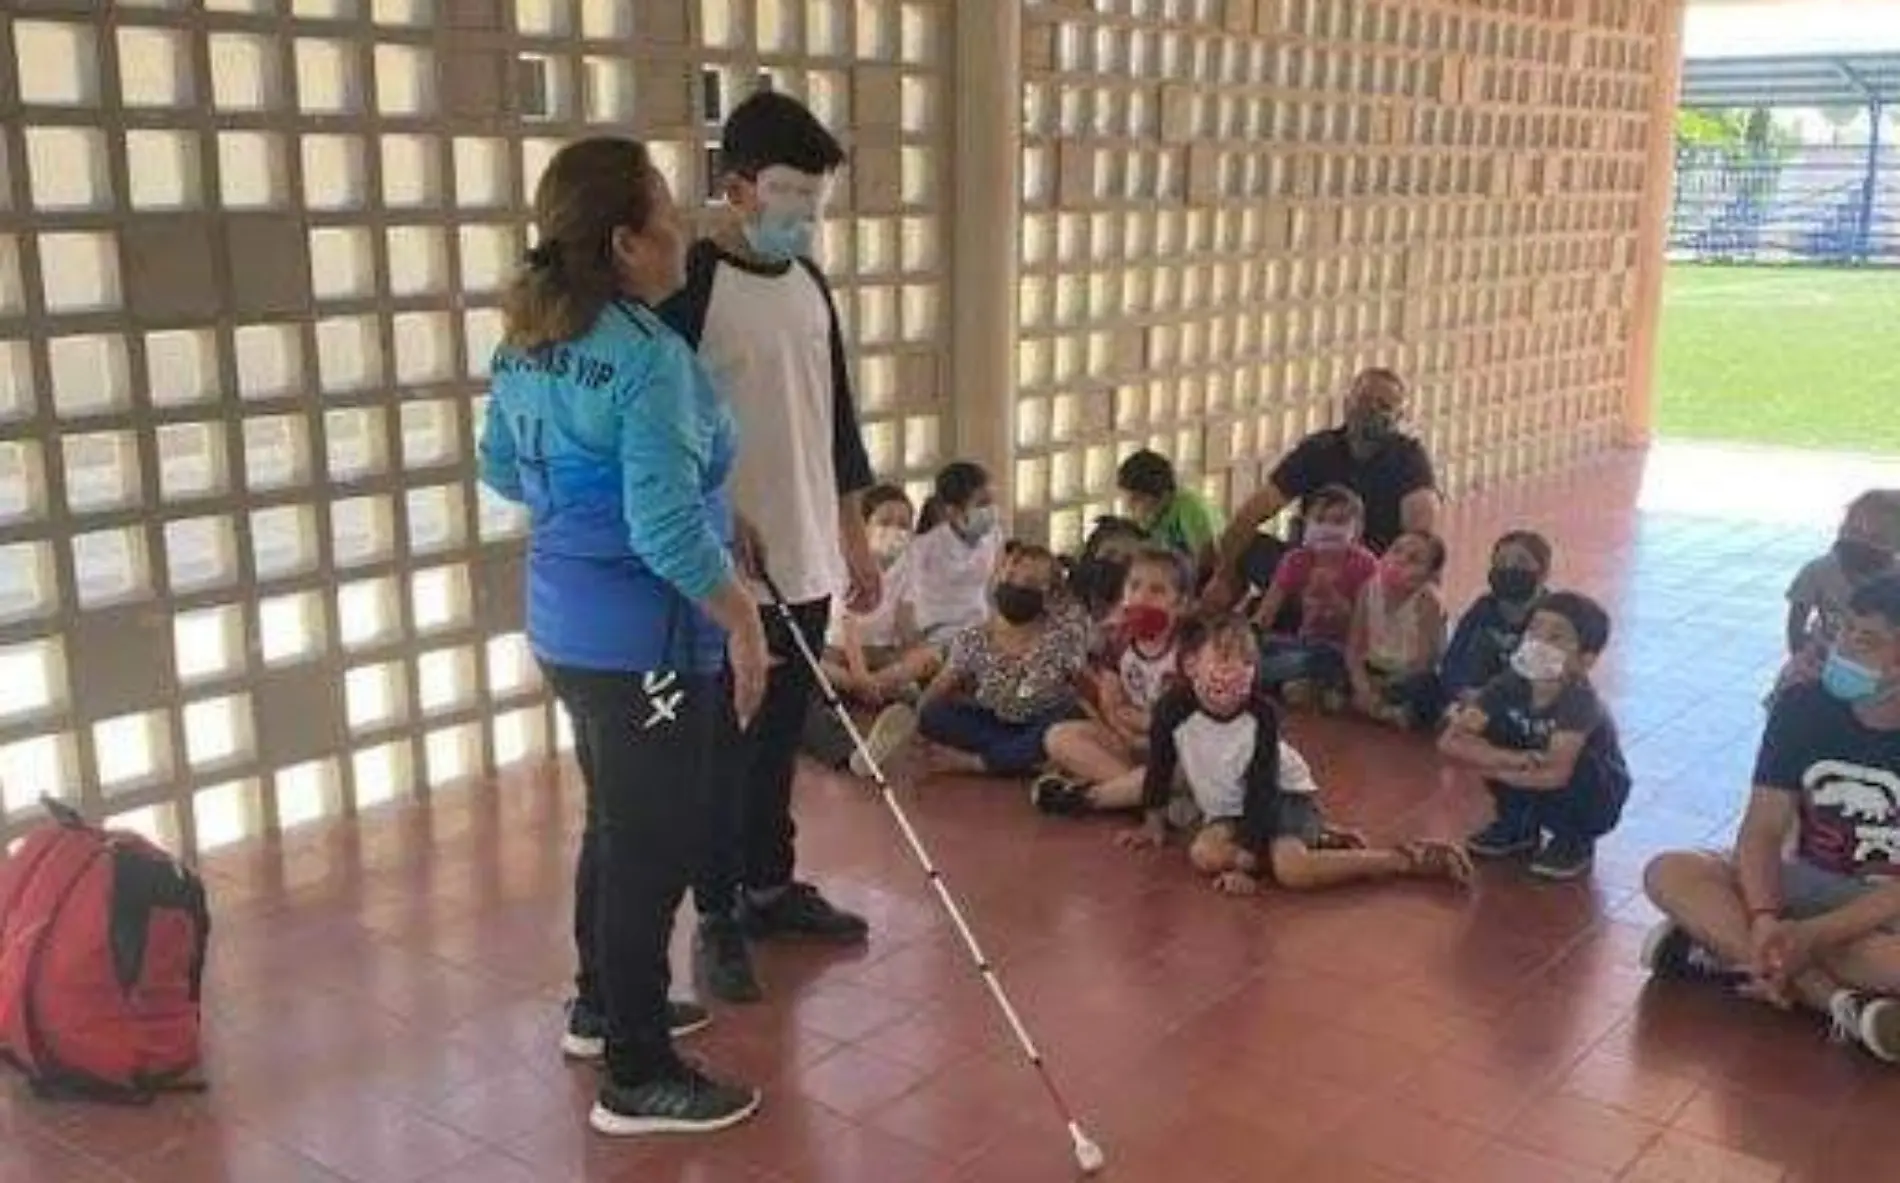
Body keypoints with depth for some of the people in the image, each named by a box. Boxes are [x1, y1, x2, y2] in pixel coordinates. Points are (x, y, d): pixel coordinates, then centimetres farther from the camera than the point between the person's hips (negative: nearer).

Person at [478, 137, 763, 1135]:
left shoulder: (526, 344, 5)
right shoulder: (648, 355, -23)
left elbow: (502, 470, 18)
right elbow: (668, 531, -27)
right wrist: (742, 621, -16)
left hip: (567, 619, 9)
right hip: (646, 631, -9)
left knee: (616, 821, 24)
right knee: (656, 842, 2)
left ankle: (603, 1005, 41)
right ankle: (638, 1078, 14)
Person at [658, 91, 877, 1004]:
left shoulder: (810, 283, 9)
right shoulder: (687, 285, -14)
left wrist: (854, 535, 17)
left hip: (805, 561, 7)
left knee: (781, 739, 18)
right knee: (723, 749, 5)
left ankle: (771, 886, 33)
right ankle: (717, 917, 19)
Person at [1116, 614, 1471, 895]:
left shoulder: (1262, 714, -24)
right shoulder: (1174, 706, -21)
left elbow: (1262, 789, -22)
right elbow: (1160, 766, -4)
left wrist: (1244, 862, -26)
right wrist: (1153, 823, 8)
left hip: (1285, 795, -4)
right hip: (1228, 809, 4)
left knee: (1291, 869, -29)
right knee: (1205, 854, -26)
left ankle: (1409, 859, -18)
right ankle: (1314, 839, -9)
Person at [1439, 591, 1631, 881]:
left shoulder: (1580, 701, -32)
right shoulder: (1511, 684, -19)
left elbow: (1555, 772, -46)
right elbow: (1450, 741, -25)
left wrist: (1495, 768, -32)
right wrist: (1515, 759, -37)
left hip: (1594, 800, -4)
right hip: (1538, 791, 4)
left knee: (1575, 765, -35)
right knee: (1490, 728, -17)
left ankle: (1574, 843, -2)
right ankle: (1518, 826, 7)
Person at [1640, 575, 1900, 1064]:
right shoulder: (1802, 706, -7)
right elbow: (1763, 830, -10)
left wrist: (1810, 937, -32)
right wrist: (1765, 921, -29)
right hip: (1811, 884, 4)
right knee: (1668, 873, -21)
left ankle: (1724, 950, -25)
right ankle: (1839, 1001, -29)